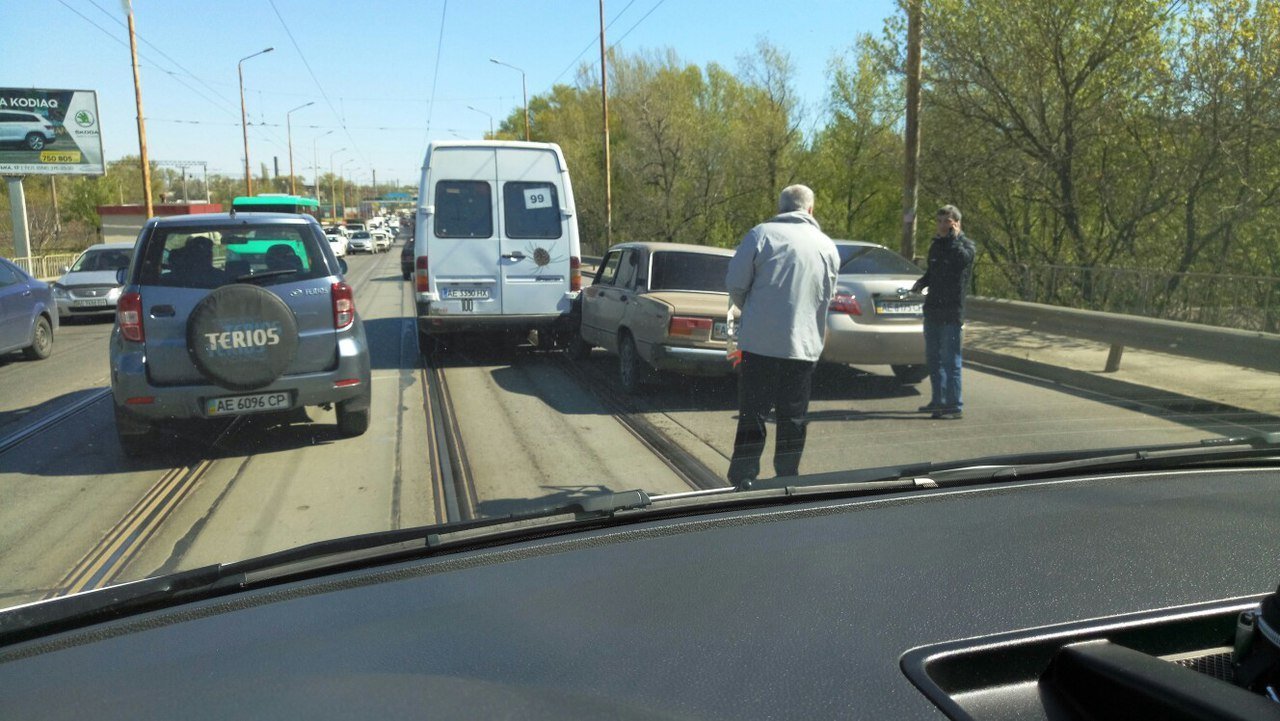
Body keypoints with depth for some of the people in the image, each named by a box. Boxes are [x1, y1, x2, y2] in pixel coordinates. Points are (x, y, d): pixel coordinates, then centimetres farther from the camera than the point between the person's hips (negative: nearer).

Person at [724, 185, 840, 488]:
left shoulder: (761, 234, -5)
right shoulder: (828, 246, 7)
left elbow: (735, 284, -5)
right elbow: (827, 296, 14)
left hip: (759, 341, -2)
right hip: (804, 345, 2)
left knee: (752, 413, 5)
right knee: (793, 417, 12)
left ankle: (743, 479, 7)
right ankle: (787, 479, 18)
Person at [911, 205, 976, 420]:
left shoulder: (966, 244, -4)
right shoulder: (936, 245, 16)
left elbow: (963, 258, -27)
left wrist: (954, 238, -13)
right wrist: (922, 282, 5)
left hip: (952, 312, -7)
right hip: (933, 309, 7)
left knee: (950, 359, -7)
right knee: (933, 357, 12)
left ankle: (955, 405, -3)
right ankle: (939, 400, 23)